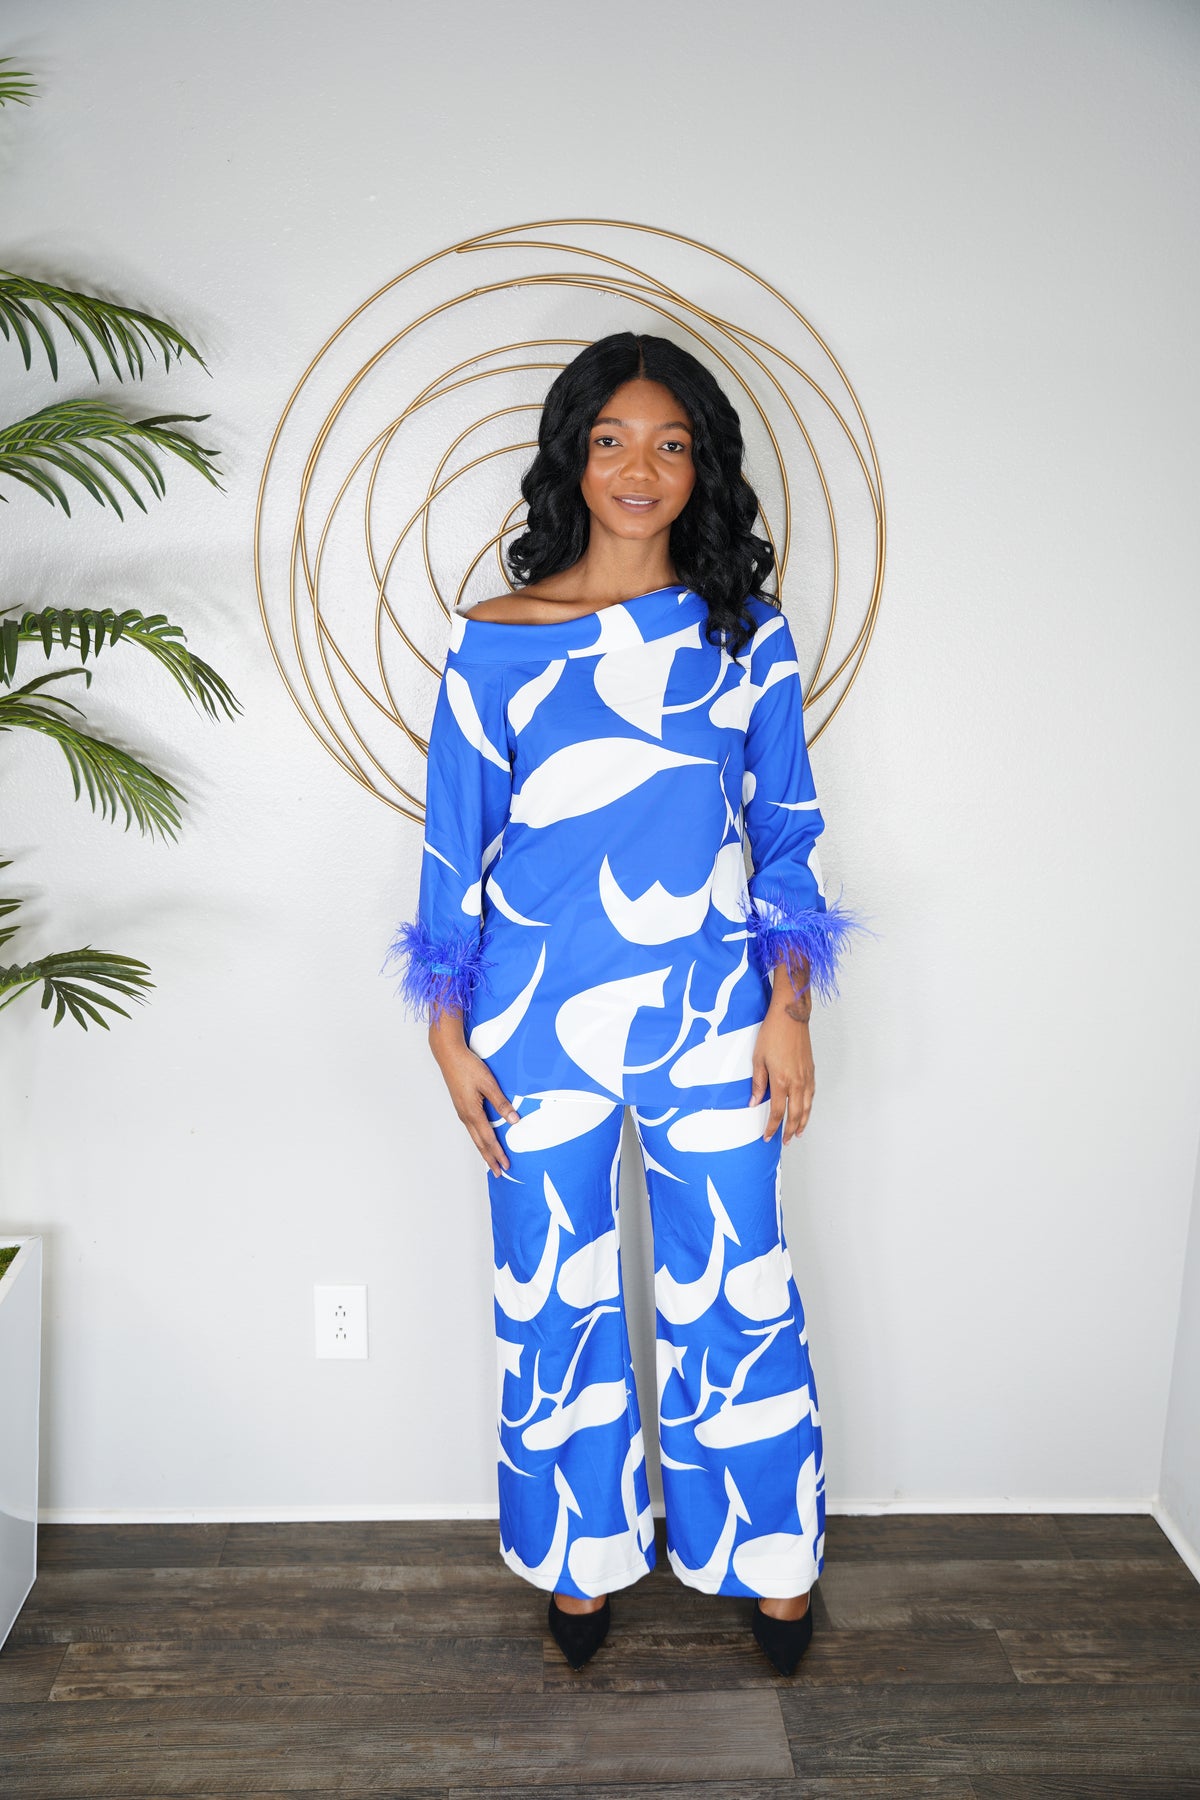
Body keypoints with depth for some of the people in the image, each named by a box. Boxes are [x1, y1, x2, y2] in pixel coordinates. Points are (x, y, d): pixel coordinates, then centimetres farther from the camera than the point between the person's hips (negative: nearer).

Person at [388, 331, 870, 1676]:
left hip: (709, 1015, 0)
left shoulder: (745, 631, 2)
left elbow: (785, 834, 4)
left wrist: (788, 1011, -2)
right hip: (541, 1018, 0)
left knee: (732, 1291, 8)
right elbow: (456, 849, 2)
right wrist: (451, 1037, -1)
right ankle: (580, 1555, 34)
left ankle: (768, 1556, 31)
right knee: (555, 1294, 12)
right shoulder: (497, 641, -1)